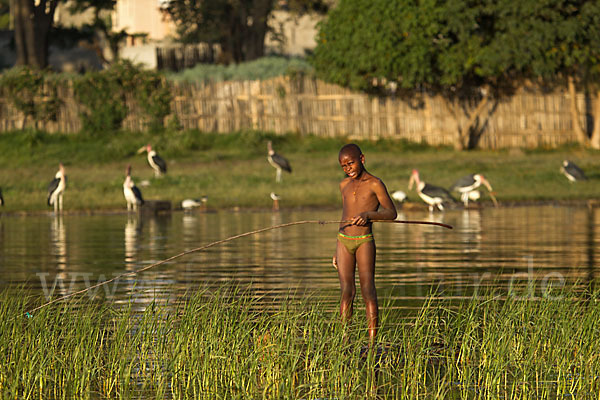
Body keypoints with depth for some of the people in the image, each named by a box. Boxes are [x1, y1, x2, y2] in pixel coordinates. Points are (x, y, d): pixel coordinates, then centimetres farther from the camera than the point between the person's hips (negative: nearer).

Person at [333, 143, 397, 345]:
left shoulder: (374, 184, -4)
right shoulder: (345, 185, 14)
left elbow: (391, 213, -7)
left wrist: (368, 214, -23)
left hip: (364, 242, -5)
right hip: (344, 241, 5)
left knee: (368, 289, -7)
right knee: (346, 291, 1)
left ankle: (372, 342, -9)